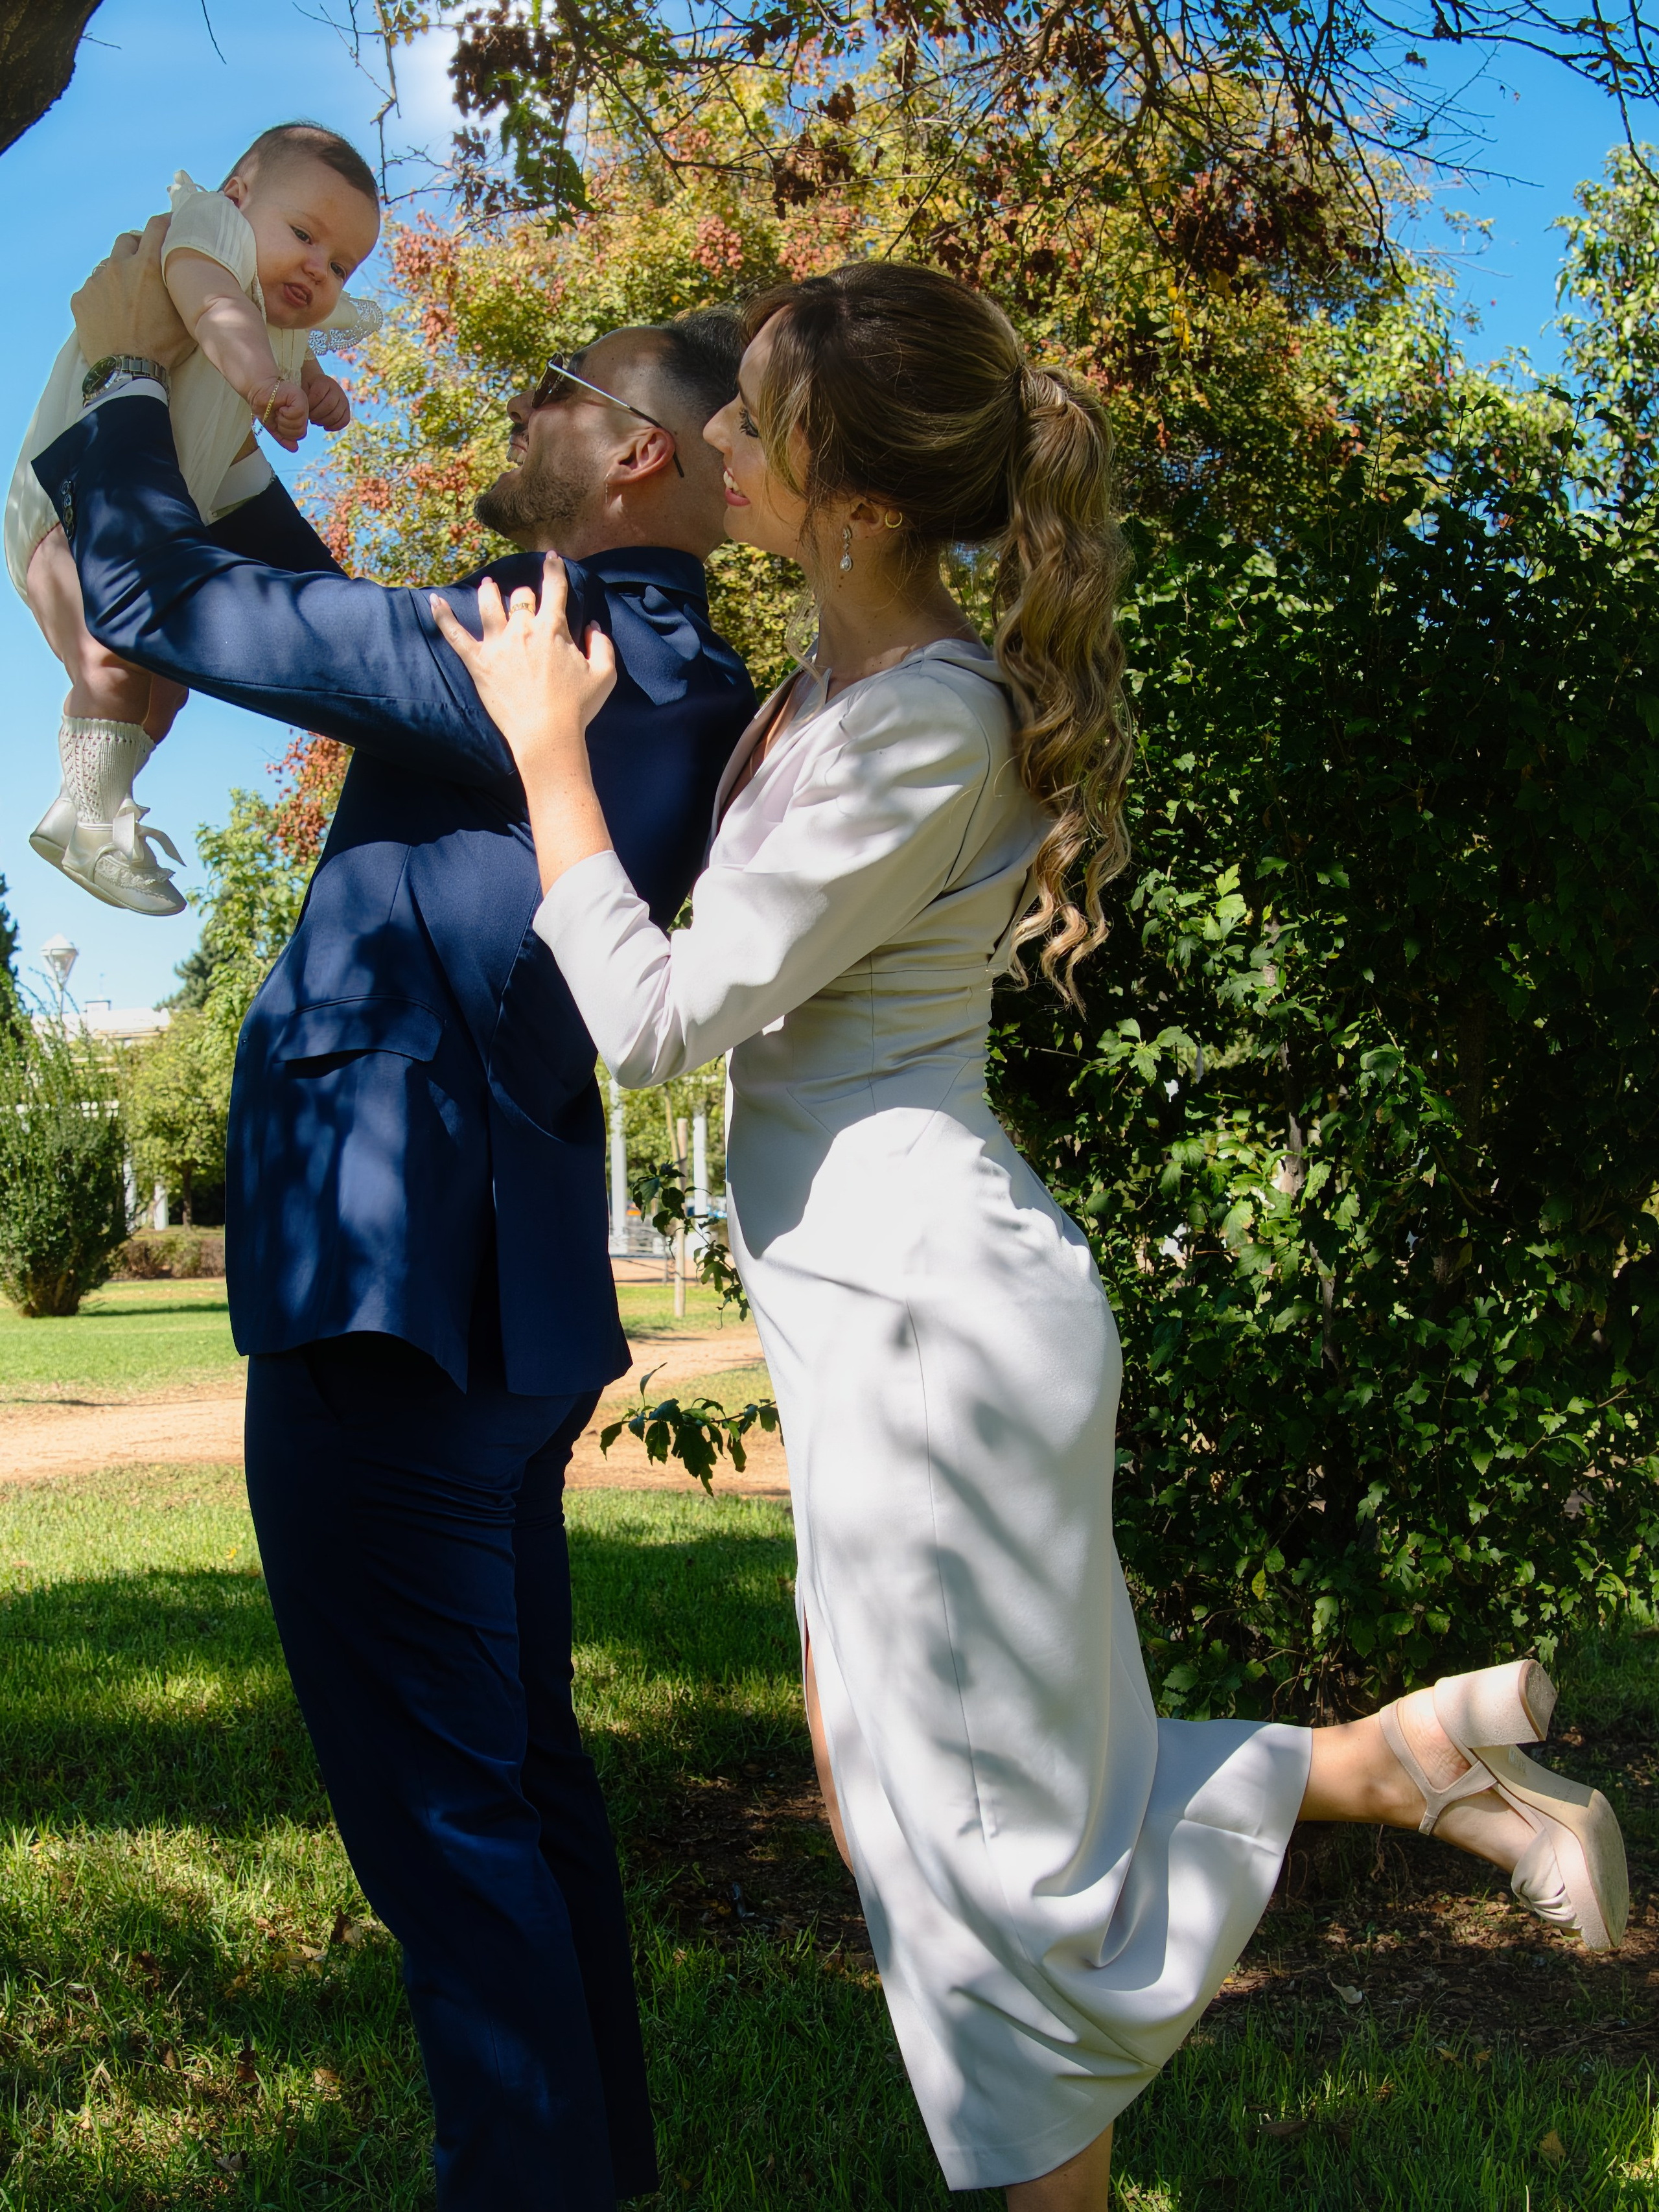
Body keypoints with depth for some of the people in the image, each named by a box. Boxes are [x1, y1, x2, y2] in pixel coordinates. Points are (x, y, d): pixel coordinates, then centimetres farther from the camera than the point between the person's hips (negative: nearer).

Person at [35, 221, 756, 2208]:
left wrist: (120, 378, 5)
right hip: (508, 1297, 10)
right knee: (522, 1784, 19)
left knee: (445, 1819, -1)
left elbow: (157, 600, -12)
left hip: (390, 1294, -10)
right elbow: (324, 612, 26)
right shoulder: (669, 688, 12)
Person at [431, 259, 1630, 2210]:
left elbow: (657, 1018, -18)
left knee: (1001, 1842, 3)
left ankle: (1406, 1758, 10)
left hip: (930, 1314, -10)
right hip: (879, 1315, 10)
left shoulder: (923, 725, -22)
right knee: (888, 1809, 18)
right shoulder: (834, 680, 7)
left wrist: (546, 746, -8)